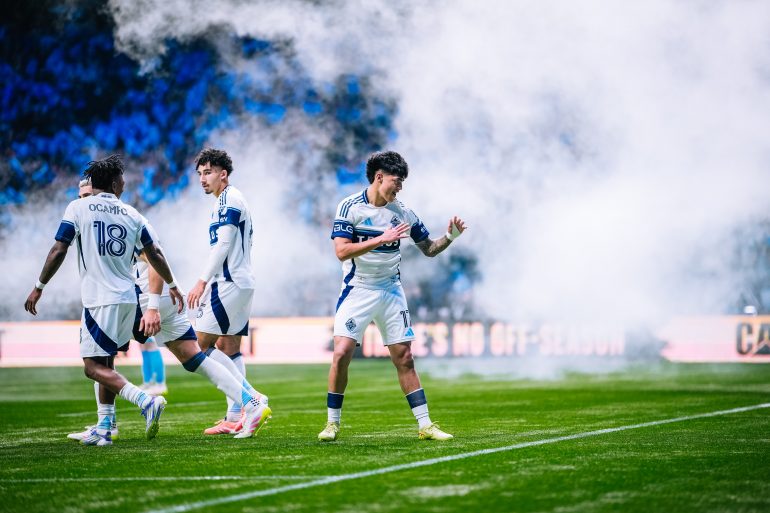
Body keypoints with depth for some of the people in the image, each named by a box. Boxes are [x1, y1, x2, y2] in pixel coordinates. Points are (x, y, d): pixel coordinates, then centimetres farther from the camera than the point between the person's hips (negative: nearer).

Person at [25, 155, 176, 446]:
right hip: (127, 299, 5)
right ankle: (104, 428, 14)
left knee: (93, 367, -6)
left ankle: (146, 402, -23)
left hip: (99, 300, -5)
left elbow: (59, 251, -7)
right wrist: (172, 286, 30)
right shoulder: (131, 215, 9)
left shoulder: (78, 208, -2)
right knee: (105, 362, 16)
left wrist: (39, 287, 2)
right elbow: (155, 255, 15)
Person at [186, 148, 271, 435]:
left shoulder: (230, 199, -10)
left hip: (230, 284, -10)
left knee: (202, 344, -9)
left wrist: (202, 282, -20)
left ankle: (251, 398, -13)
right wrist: (209, 286, 22)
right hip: (240, 284, 10)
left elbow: (223, 245, -18)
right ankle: (235, 417, 6)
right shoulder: (229, 202, 21)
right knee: (228, 347, 8)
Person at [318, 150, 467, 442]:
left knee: (404, 358, 2)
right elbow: (341, 251, -19)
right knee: (342, 354, -13)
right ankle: (332, 423, 1)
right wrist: (382, 239, -25)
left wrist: (450, 237, -7)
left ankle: (424, 425, 6)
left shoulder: (402, 213, 2)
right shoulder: (350, 207, -9)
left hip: (391, 291, 3)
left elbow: (429, 249, 13)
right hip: (357, 291, -3)